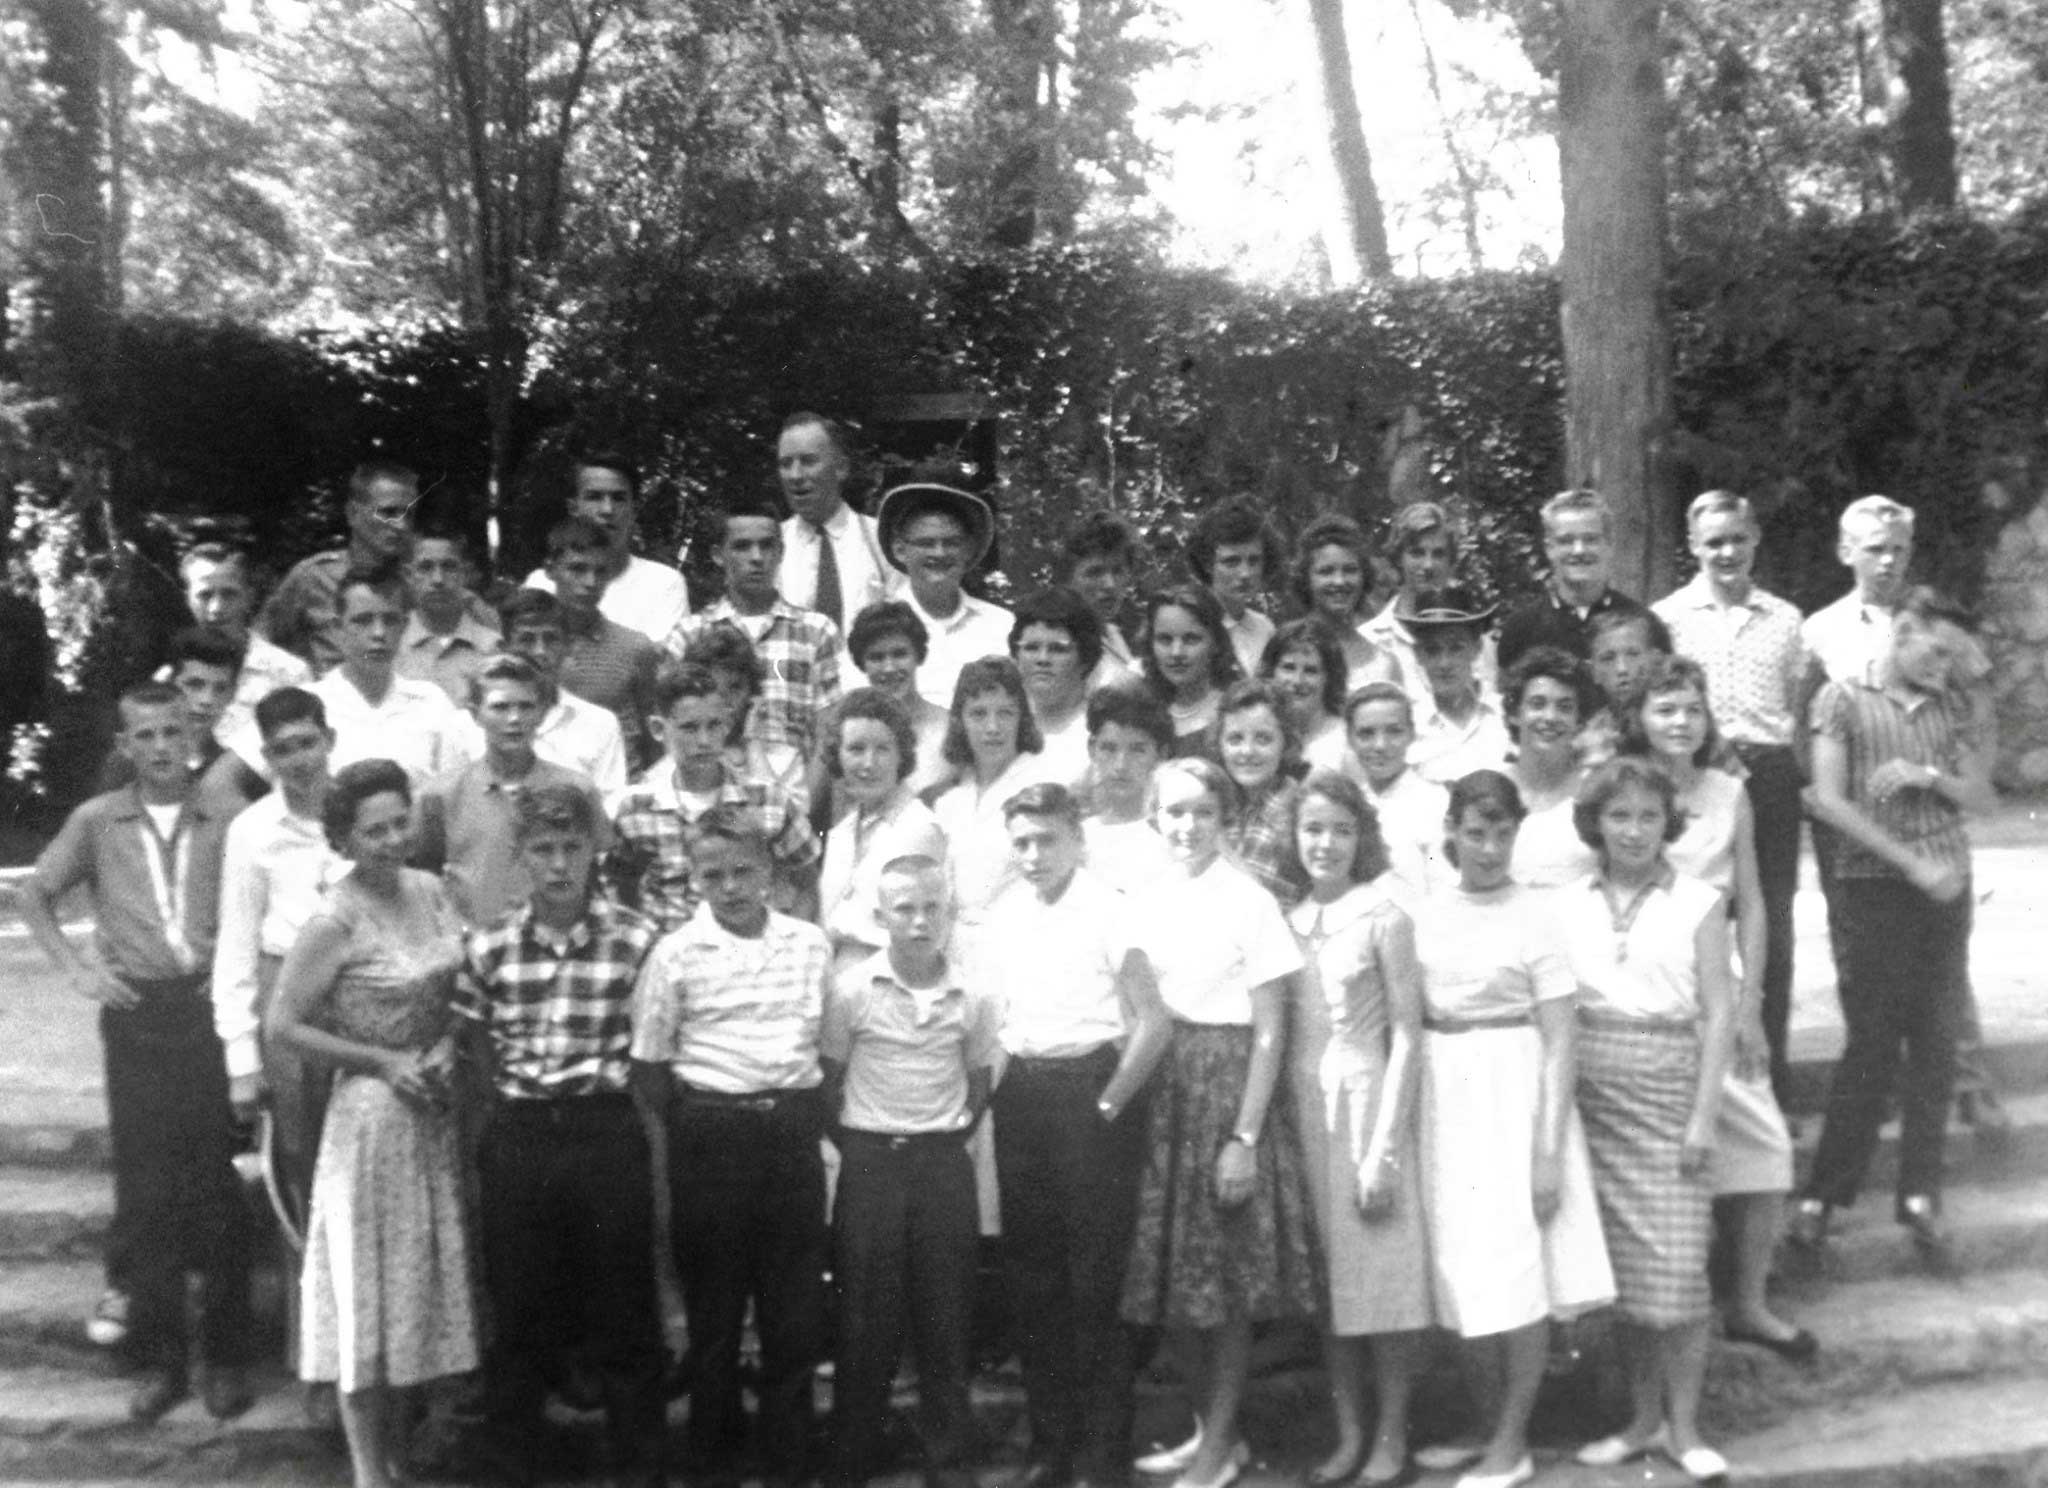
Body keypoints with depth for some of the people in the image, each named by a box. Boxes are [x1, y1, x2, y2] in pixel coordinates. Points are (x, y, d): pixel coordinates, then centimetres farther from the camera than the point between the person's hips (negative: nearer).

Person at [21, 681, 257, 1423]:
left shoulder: (225, 820, 2)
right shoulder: (97, 821, 6)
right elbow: (35, 895, 15)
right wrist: (75, 969, 5)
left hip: (212, 1008, -1)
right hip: (137, 1015, 1)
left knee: (220, 1187, 3)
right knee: (144, 1190, 5)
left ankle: (226, 1355, 15)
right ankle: (159, 1357, 17)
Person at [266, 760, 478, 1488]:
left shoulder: (429, 890, 1)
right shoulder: (336, 921, -16)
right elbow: (282, 1024, -15)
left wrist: (446, 1047, -7)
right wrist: (385, 1062, -15)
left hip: (437, 1107, 6)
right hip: (373, 1113, -6)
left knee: (426, 1272, 16)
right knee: (371, 1282, 5)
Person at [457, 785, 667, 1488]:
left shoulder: (636, 940, -7)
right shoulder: (486, 948, 0)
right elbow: (474, 1041, 12)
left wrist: (606, 1083, -3)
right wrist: (510, 1096, 3)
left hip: (607, 1132, -1)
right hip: (516, 1137, 2)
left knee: (624, 1311, 7)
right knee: (517, 1309, 11)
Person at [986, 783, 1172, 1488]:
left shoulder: (1109, 910, -10)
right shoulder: (1002, 915, 8)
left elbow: (1155, 1023, -12)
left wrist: (1106, 1106, -10)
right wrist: (1007, 1095, 8)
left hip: (1092, 1093, -6)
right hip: (1021, 1096, 6)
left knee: (1096, 1278, 1)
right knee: (1032, 1277, 11)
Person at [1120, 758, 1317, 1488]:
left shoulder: (1250, 902, -8)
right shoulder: (1144, 903, 7)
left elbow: (1268, 1033, -9)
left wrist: (1245, 1138, -13)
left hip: (1227, 1087, -5)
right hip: (1160, 1089, 5)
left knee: (1228, 1273, 2)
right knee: (1186, 1266, 12)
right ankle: (1206, 1426, 27)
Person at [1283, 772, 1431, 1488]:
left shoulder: (1383, 917, -7)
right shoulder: (1284, 921, 5)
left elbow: (1406, 1035, -8)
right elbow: (1276, 1031, 9)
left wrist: (1383, 1149, -13)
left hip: (1367, 1100, -4)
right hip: (1301, 1106, 4)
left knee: (1384, 1274, 2)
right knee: (1324, 1281, 9)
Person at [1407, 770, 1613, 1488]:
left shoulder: (1536, 915, -7)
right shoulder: (1424, 915, 4)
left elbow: (1561, 1040, -8)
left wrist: (1549, 1149, -13)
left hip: (1514, 1092, -4)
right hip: (1442, 1094, 4)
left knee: (1519, 1273, 0)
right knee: (1462, 1270, 11)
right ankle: (1490, 1426, 27)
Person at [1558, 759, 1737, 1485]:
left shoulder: (1698, 903, 1)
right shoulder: (1567, 907, 6)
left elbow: (1718, 1011, -2)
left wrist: (1704, 1113, -8)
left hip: (1668, 1092, -2)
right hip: (1591, 1092, 2)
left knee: (1678, 1262, -4)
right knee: (1621, 1263, 8)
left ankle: (1683, 1427, 10)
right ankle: (1643, 1418, 21)